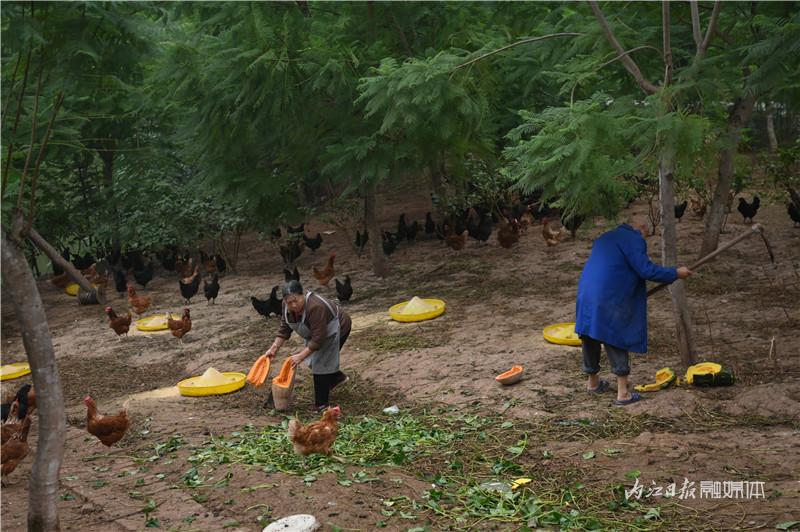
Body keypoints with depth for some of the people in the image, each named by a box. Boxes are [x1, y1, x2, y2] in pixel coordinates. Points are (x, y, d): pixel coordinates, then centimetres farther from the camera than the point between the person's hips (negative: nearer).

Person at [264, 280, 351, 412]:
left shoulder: (315, 307, -39)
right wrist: (274, 348, -10)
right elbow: (285, 328, -5)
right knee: (315, 359, 13)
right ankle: (338, 377, 35)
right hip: (317, 331, 8)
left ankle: (321, 404, -2)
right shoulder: (286, 306, -17)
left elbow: (318, 339, -35)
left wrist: (301, 356, -33)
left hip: (337, 328, -8)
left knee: (320, 363, -9)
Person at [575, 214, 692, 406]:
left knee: (591, 339, 18)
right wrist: (675, 273, -3)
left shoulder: (606, 237, 22)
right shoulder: (634, 240, -4)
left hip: (586, 295, 7)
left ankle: (593, 382, 36)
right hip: (610, 302, -7)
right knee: (617, 342, 1)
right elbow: (646, 270, -13)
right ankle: (623, 394, 0)